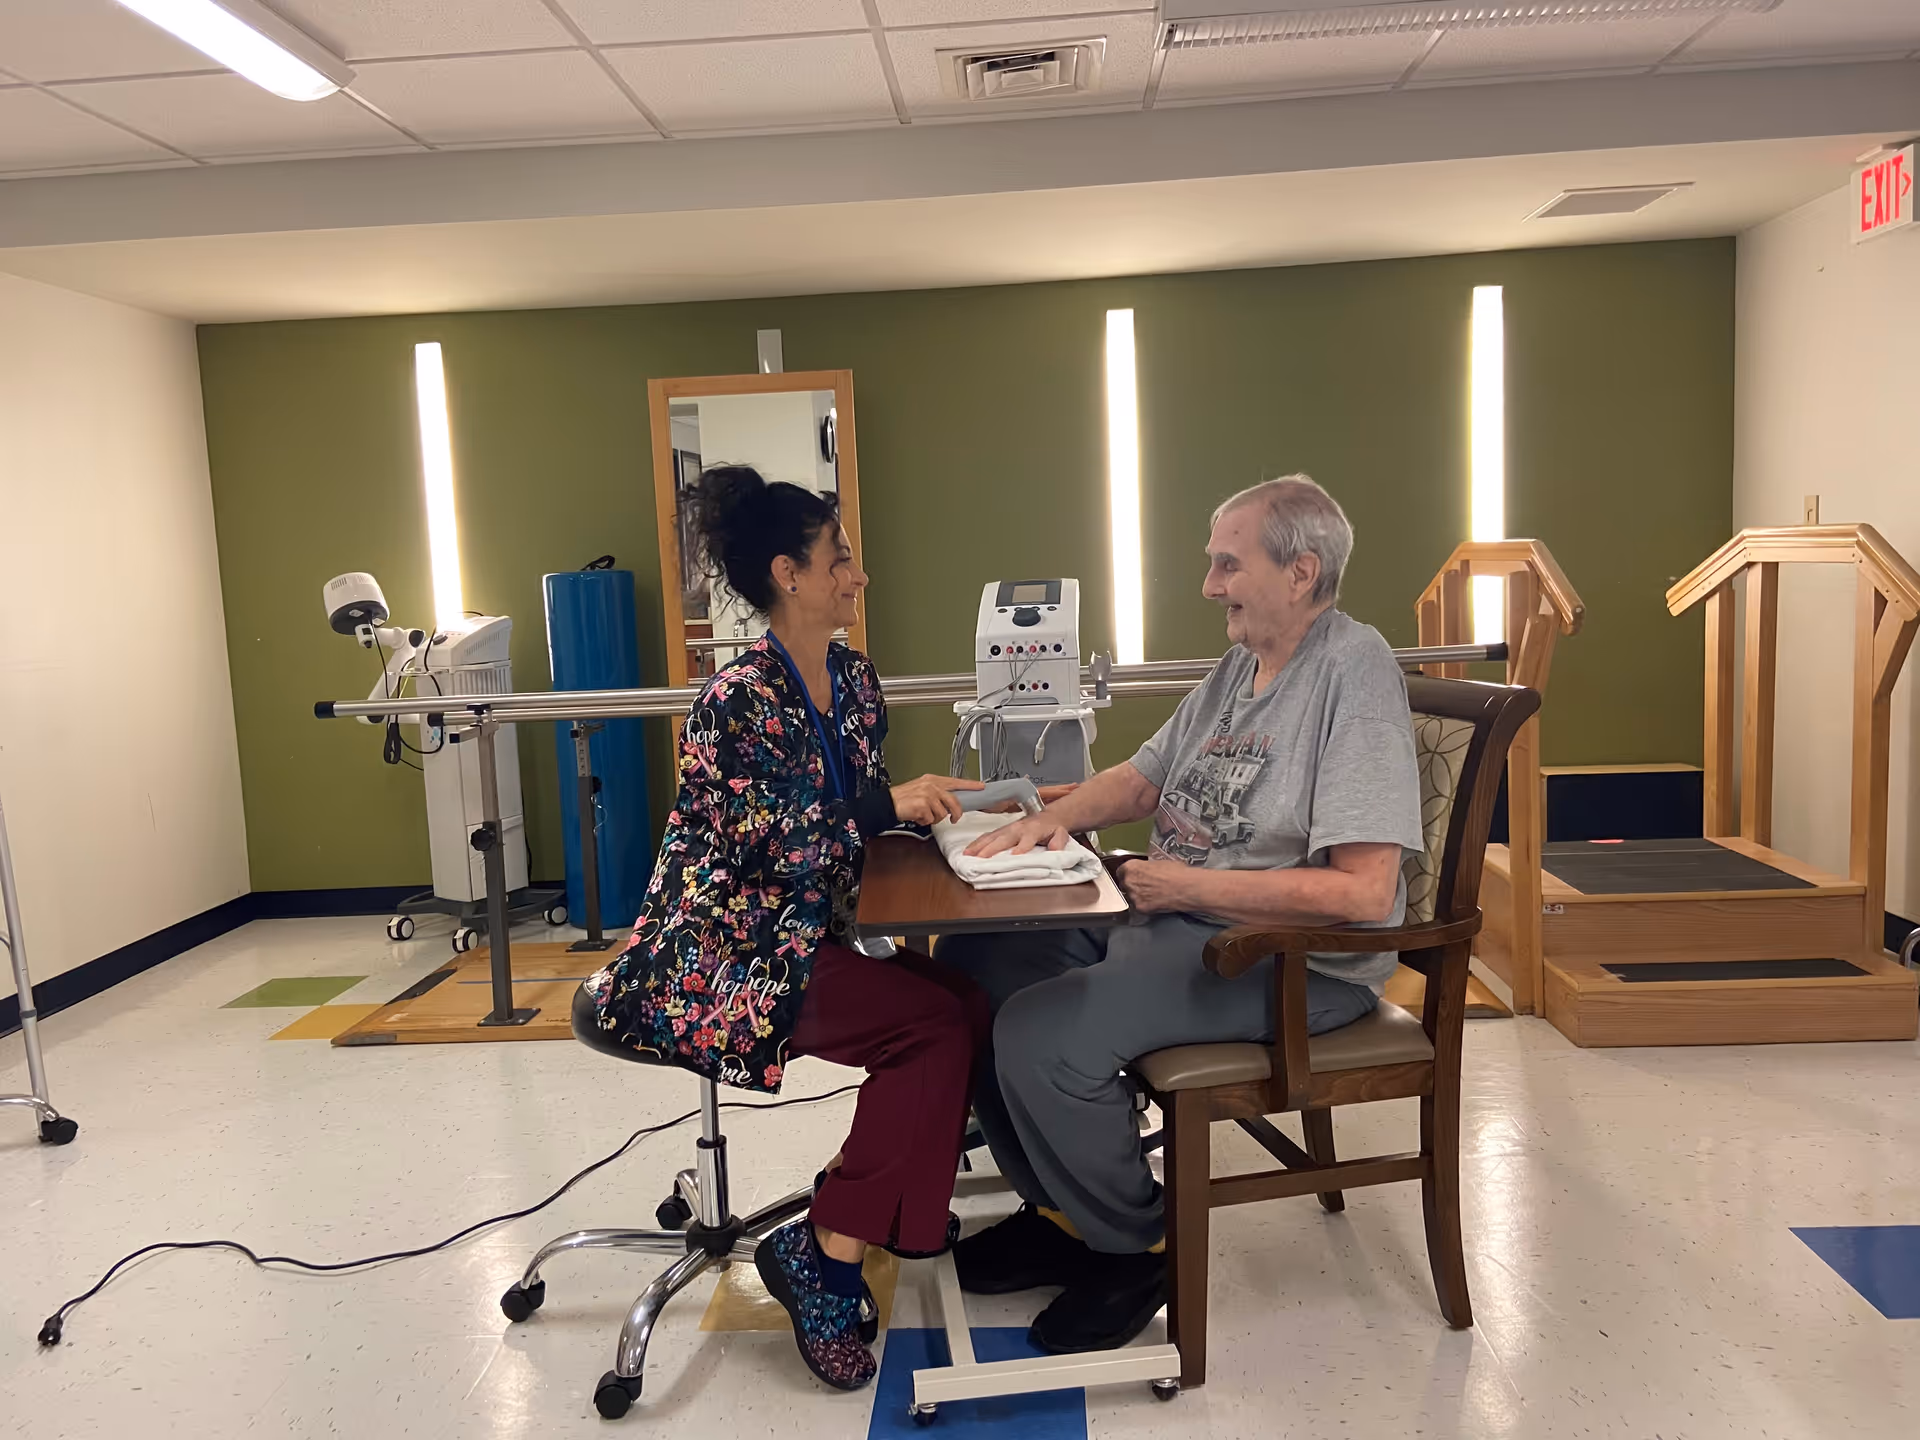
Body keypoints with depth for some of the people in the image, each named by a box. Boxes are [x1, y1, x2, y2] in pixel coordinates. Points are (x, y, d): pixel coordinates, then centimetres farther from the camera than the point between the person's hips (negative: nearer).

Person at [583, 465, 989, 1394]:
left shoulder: (852, 679, 8)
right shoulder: (737, 701, -17)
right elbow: (771, 849, -21)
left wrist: (930, 799, -3)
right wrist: (892, 805, -20)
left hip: (807, 931, 8)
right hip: (719, 957, -8)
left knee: (968, 998, -15)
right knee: (936, 1023, -22)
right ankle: (823, 1256, -7)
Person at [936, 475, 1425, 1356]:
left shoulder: (1352, 671, -18)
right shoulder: (1241, 664, 12)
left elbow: (1363, 893, -26)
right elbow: (1144, 778, 19)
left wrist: (1189, 887, -19)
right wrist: (1059, 816, -2)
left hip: (1298, 958, -9)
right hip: (1180, 917, 10)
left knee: (1040, 1035, -24)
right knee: (972, 960, 2)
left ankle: (1134, 1248, 4)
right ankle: (1063, 1213, 15)